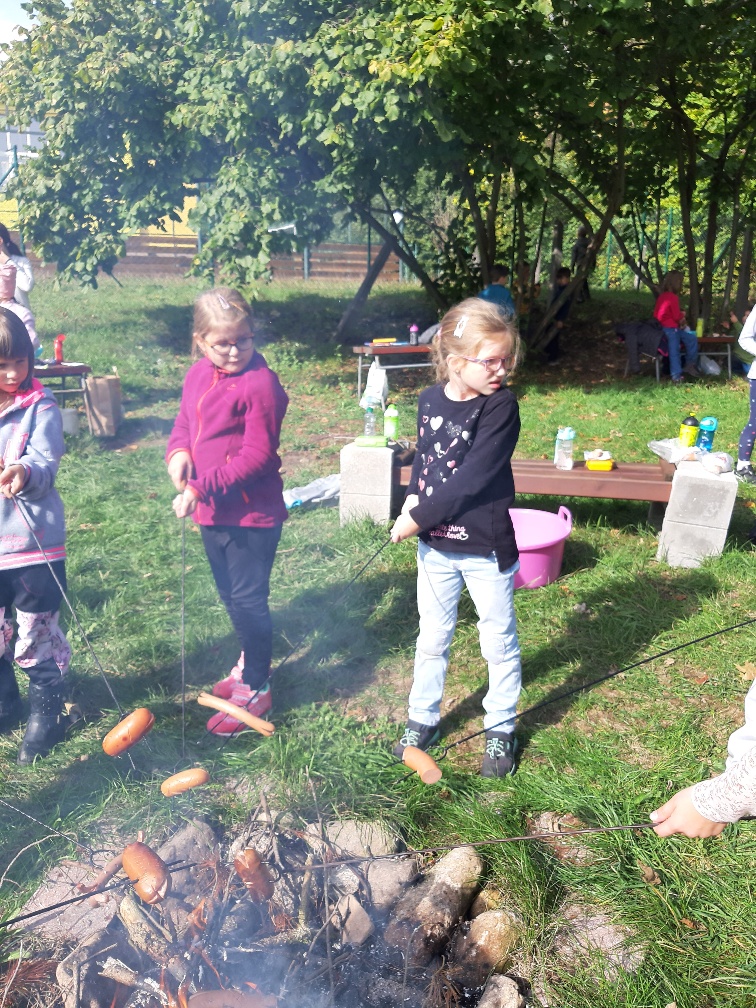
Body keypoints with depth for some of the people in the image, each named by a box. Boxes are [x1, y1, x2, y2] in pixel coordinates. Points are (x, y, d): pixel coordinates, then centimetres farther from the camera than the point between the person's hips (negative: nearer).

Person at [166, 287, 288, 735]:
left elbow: (257, 455, -22)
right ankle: (250, 662, 44)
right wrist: (178, 452, -8)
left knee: (248, 599, 2)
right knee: (231, 595, 22)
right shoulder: (199, 375, 5)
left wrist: (203, 487, -24)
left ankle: (256, 688, 20)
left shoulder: (260, 383, -19)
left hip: (253, 514, -8)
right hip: (212, 511, 9)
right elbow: (185, 420, 15)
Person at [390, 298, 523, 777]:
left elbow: (471, 478, -23)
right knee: (432, 639, 19)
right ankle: (423, 719, 37)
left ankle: (501, 729, 33)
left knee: (499, 642, 13)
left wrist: (418, 519, -18)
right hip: (436, 546, 5)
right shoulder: (432, 400, -2)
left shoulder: (501, 405, -17)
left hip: (487, 548, -4)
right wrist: (413, 501, -8)